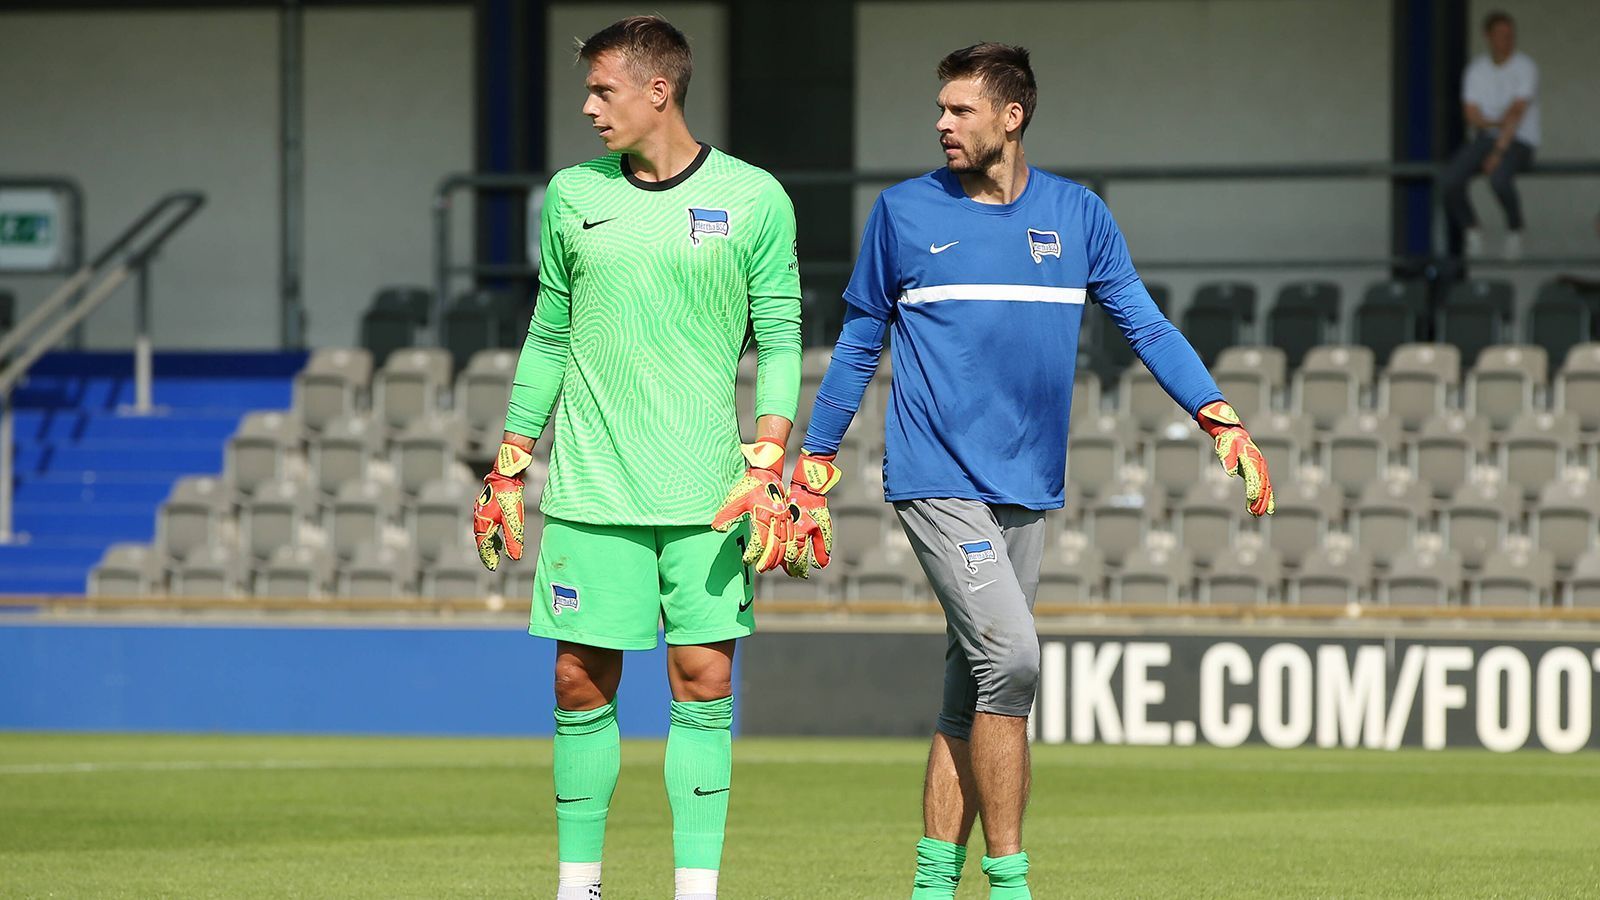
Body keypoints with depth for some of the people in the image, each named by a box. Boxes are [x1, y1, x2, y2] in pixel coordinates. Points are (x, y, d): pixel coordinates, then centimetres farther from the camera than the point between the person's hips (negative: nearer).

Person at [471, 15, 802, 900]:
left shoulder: (754, 198, 0)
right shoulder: (572, 195, 8)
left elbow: (779, 340, 2)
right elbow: (548, 337, 15)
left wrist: (766, 470, -9)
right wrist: (508, 471, 13)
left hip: (705, 495, -2)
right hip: (589, 489, 2)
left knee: (704, 680, -3)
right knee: (580, 683, 1)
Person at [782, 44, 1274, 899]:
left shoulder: (1077, 215, 7)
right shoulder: (904, 211, 2)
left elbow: (1144, 323, 6)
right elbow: (859, 343, 9)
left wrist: (1219, 417, -7)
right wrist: (814, 463, 9)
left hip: (1027, 490, 4)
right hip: (937, 480, -4)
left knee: (974, 693, 7)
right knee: (1010, 657, -18)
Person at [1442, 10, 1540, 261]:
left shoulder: (1525, 68, -8)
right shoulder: (1476, 70, 7)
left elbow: (1516, 113, -17)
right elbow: (1471, 115, 2)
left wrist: (1499, 152, -25)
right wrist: (1497, 122, -19)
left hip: (1518, 143, -4)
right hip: (1485, 139, 4)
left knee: (1499, 178, -37)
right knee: (1450, 180, -24)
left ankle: (1515, 230, -9)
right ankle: (1472, 232, 0)